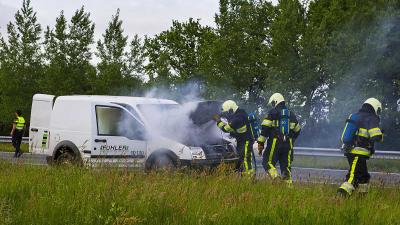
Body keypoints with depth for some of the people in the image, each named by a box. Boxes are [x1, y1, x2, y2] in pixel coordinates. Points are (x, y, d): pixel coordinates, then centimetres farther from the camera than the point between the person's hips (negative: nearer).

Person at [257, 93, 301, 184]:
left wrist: (261, 143, -5)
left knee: (268, 162, 0)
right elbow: (297, 130, 27)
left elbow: (265, 128, -7)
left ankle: (276, 177, -23)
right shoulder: (291, 114, 17)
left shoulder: (273, 112, -1)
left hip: (275, 143, -5)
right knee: (286, 166, 9)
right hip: (288, 144, 5)